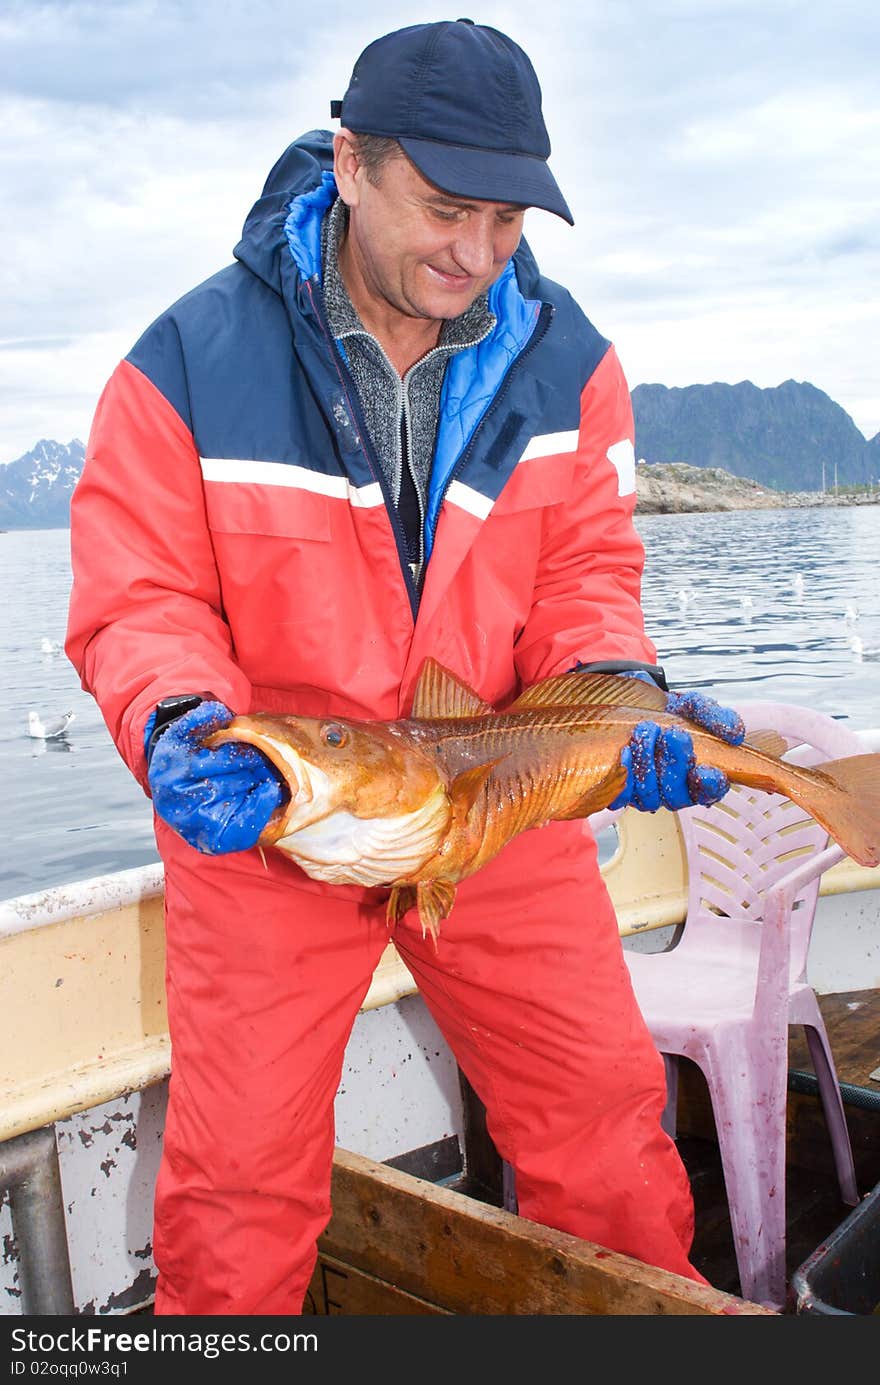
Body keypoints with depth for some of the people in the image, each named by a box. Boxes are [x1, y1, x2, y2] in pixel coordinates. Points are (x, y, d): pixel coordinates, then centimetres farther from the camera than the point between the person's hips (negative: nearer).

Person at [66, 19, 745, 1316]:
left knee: (607, 1121, 12)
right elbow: (136, 604, -11)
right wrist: (182, 725, -31)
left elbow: (583, 571, -2)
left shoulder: (564, 358, -4)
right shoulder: (189, 365, -13)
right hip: (266, 818, -2)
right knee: (238, 1174, 7)